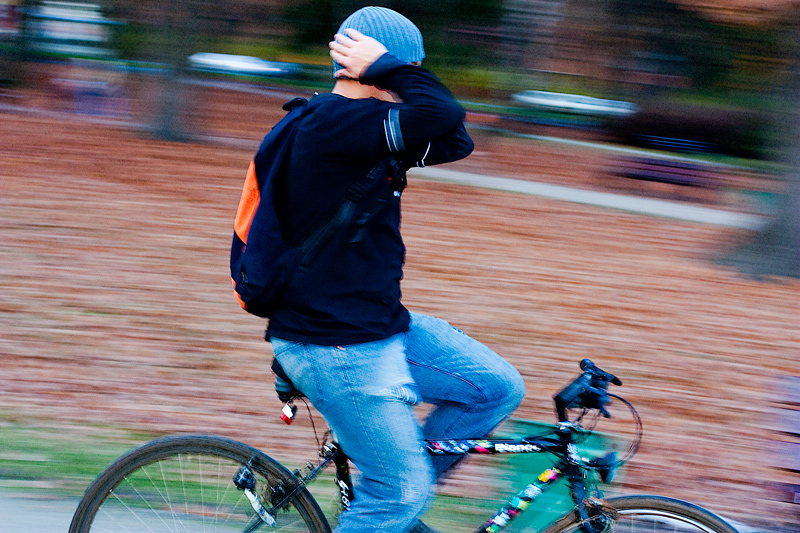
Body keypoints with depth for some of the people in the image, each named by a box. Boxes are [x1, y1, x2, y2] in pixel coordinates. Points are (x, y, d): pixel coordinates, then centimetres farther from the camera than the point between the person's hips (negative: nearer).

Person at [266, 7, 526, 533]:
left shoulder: (367, 129, 11)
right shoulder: (333, 120, -21)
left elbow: (454, 141, 7)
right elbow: (441, 114, -33)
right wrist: (386, 67, -17)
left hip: (384, 326, 10)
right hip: (335, 348, -10)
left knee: (498, 387, 9)